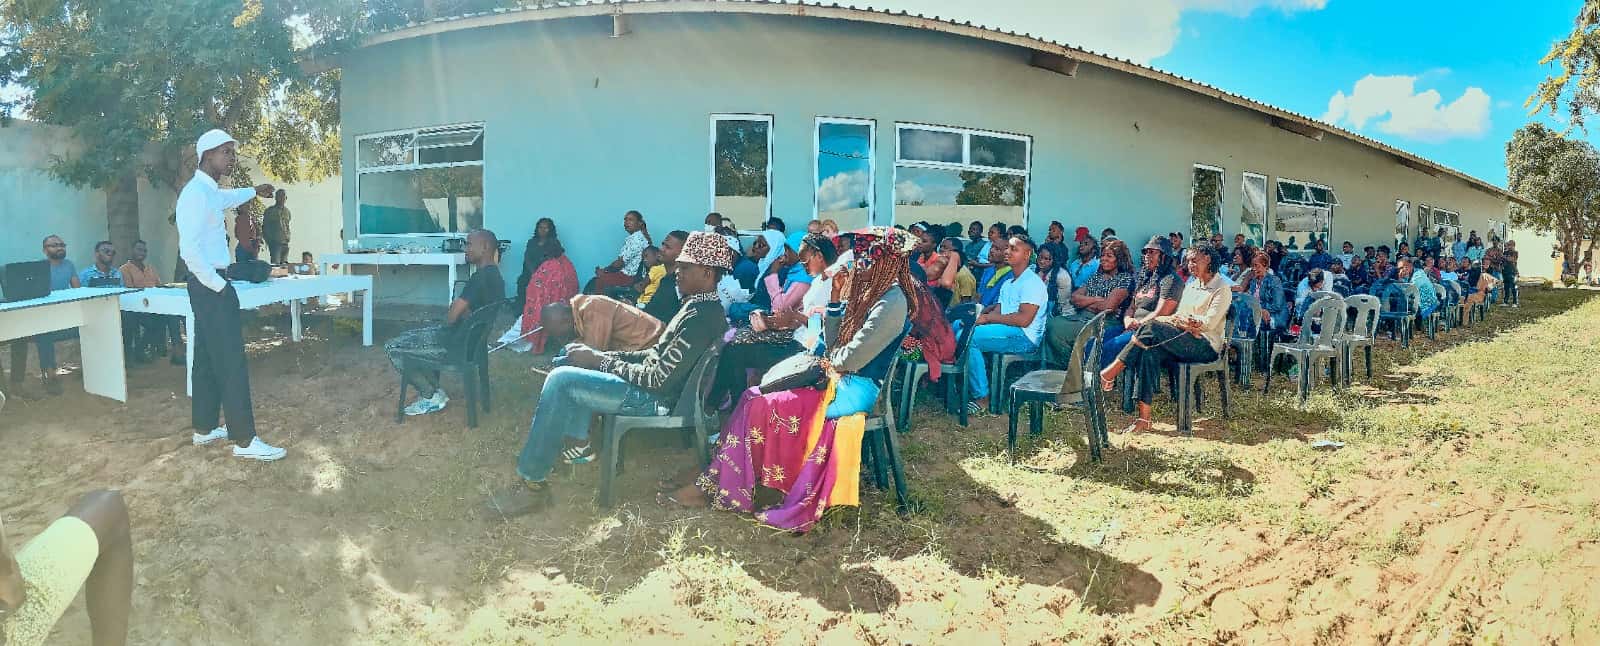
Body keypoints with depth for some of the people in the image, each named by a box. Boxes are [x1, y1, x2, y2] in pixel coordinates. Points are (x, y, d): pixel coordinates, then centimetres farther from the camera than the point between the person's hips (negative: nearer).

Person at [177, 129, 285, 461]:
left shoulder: (209, 191, 13)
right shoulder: (196, 193, -18)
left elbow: (225, 198, 41)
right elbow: (190, 249, -25)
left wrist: (253, 191, 56)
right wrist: (219, 285, -18)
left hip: (209, 285, 11)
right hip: (211, 286, -11)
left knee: (208, 359, 15)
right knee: (231, 362, -10)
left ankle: (205, 429, 24)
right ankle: (244, 440, -8)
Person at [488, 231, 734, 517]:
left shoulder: (701, 317, -23)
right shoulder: (701, 307, 10)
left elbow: (658, 379, -25)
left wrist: (600, 362, -15)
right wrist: (601, 356, 5)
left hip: (656, 398, -11)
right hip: (654, 382, 11)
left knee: (561, 380, -17)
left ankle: (532, 483, -11)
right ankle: (578, 443, 17)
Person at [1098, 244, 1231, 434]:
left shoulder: (1221, 289, 1)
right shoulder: (1191, 286, 25)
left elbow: (1209, 323, -11)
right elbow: (1179, 317, 14)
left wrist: (1181, 319, -5)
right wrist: (1188, 325, -9)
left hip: (1206, 345, -6)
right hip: (1185, 342, 6)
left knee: (1153, 327, -30)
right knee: (1150, 353, -28)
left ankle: (1111, 373, -30)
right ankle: (1144, 418, -35)